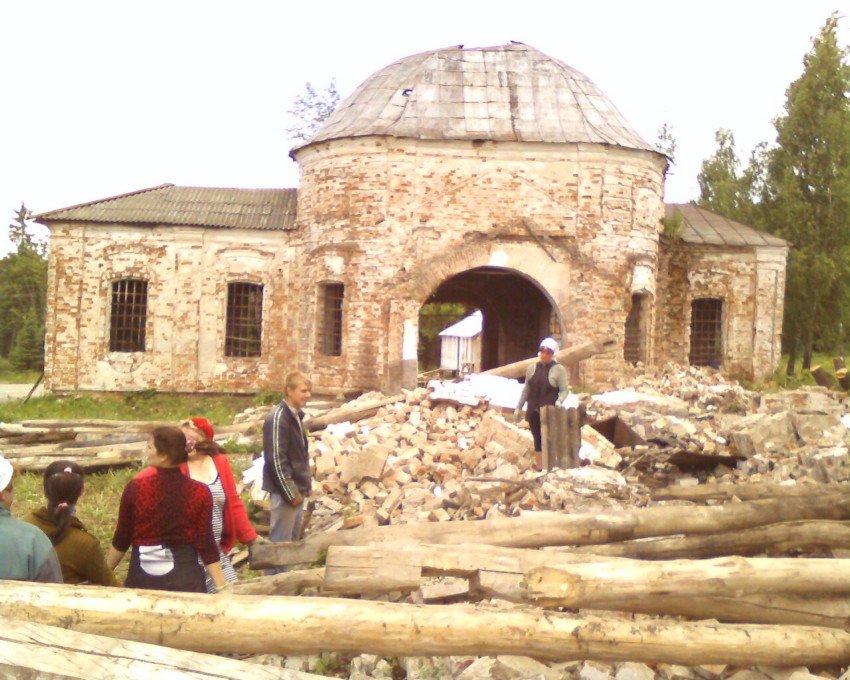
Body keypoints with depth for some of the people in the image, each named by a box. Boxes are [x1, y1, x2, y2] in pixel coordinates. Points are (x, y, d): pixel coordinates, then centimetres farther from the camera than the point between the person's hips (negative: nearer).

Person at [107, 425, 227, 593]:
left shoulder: (135, 487, -7)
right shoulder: (199, 492, -7)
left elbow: (121, 540, 1)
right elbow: (206, 546, -9)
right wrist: (222, 587, -5)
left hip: (141, 579, 1)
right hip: (186, 579, 0)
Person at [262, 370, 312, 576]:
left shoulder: (296, 416, 12)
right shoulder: (277, 418, -17)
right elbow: (276, 460, -21)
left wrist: (306, 484, 14)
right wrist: (291, 493, -19)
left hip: (297, 489, 10)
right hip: (284, 490, -10)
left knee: (293, 539, 17)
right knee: (280, 542, -3)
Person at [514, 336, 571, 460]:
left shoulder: (559, 369, -1)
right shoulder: (532, 368, 11)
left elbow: (565, 390, -4)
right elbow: (526, 389, 16)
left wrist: (559, 401, -24)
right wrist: (519, 408, 14)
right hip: (533, 412, 4)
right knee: (537, 441, 7)